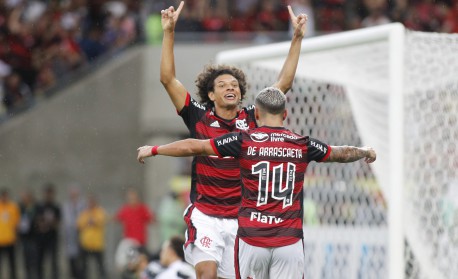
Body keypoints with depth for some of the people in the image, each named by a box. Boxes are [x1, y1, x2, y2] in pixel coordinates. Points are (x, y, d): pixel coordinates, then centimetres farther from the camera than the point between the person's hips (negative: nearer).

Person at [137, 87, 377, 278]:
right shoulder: (303, 145, 5)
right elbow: (341, 154, 23)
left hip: (251, 239, 0)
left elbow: (193, 146, 4)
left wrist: (154, 150, 18)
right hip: (289, 240, 0)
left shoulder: (244, 141, 0)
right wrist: (365, 152, 45)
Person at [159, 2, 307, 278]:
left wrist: (297, 38, 4)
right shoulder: (199, 118, 0)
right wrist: (169, 32, -8)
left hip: (241, 220, 3)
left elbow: (284, 83, 8)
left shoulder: (251, 119, 6)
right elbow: (168, 79, -3)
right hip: (205, 216, -3)